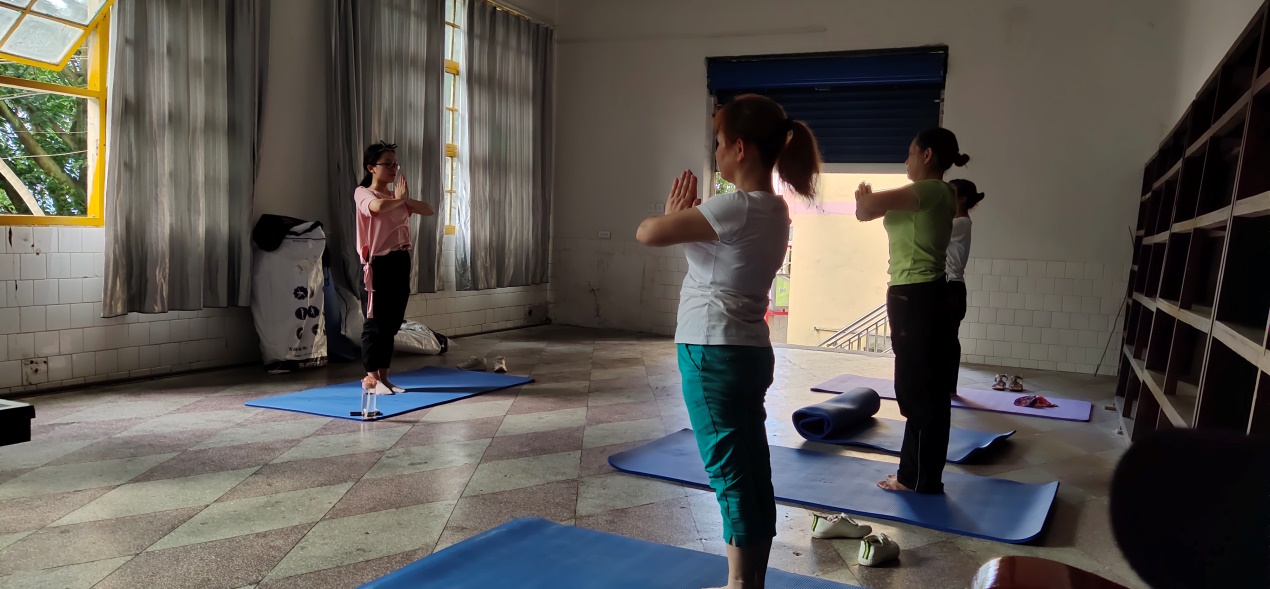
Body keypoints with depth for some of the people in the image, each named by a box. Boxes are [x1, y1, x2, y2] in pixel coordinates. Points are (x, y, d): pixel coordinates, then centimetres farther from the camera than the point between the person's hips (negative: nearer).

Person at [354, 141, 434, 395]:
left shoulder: (398, 197, 16)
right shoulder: (363, 193, -6)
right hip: (378, 264, -7)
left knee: (392, 322, 9)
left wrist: (405, 198, -6)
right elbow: (378, 206, -29)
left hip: (401, 262, 7)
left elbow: (429, 210, 8)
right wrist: (399, 199, -10)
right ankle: (370, 377, 8)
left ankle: (383, 376, 17)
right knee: (375, 322, -2)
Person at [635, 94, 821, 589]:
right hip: (748, 351, 9)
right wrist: (685, 216, 6)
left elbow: (647, 234, -18)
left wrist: (672, 215, 2)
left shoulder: (736, 207, -19)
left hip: (715, 353, -9)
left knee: (732, 475, -1)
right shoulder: (772, 210, 11)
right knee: (751, 474, 14)